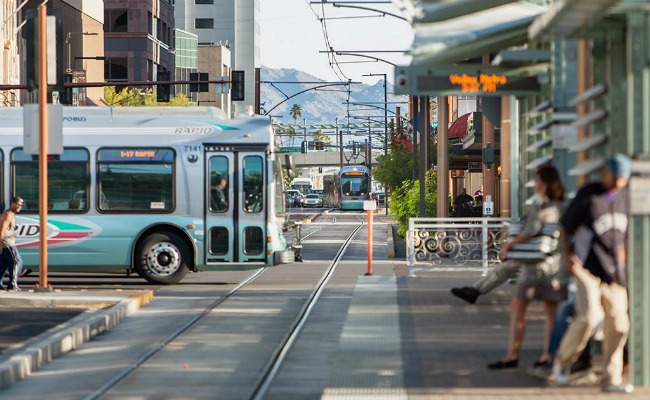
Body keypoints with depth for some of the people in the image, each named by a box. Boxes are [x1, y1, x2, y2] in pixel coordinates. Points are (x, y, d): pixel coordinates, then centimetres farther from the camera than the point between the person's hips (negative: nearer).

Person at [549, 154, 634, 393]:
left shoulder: (625, 198, 11)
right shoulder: (588, 195, -4)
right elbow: (565, 227, 0)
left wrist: (622, 261, 15)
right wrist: (568, 256, -11)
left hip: (614, 272, 5)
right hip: (588, 268, -5)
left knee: (618, 324, 0)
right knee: (589, 316, -22)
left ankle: (611, 379, 10)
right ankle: (563, 361, -1)